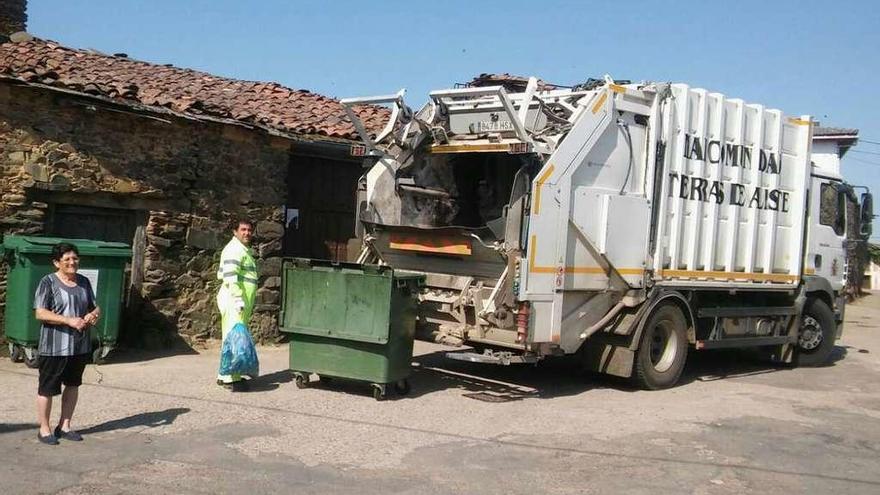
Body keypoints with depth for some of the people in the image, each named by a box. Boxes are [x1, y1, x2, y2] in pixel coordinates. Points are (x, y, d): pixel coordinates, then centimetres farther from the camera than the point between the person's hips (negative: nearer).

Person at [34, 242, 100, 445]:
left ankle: (64, 426, 27)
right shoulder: (48, 282, -8)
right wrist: (69, 321, -24)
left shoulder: (84, 282, 9)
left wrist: (93, 315, -9)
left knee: (73, 385, 14)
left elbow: (95, 307, 15)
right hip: (54, 346, -6)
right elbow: (40, 313, -15)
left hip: (80, 345, 6)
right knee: (47, 388, 3)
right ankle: (44, 429, 16)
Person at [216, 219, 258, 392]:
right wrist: (238, 299, -26)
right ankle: (231, 378, -12)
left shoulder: (246, 250, 22)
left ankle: (225, 375, 21)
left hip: (244, 301, 11)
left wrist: (250, 303, 27)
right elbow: (230, 276, -22)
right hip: (234, 300, -11)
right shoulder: (234, 249, -11)